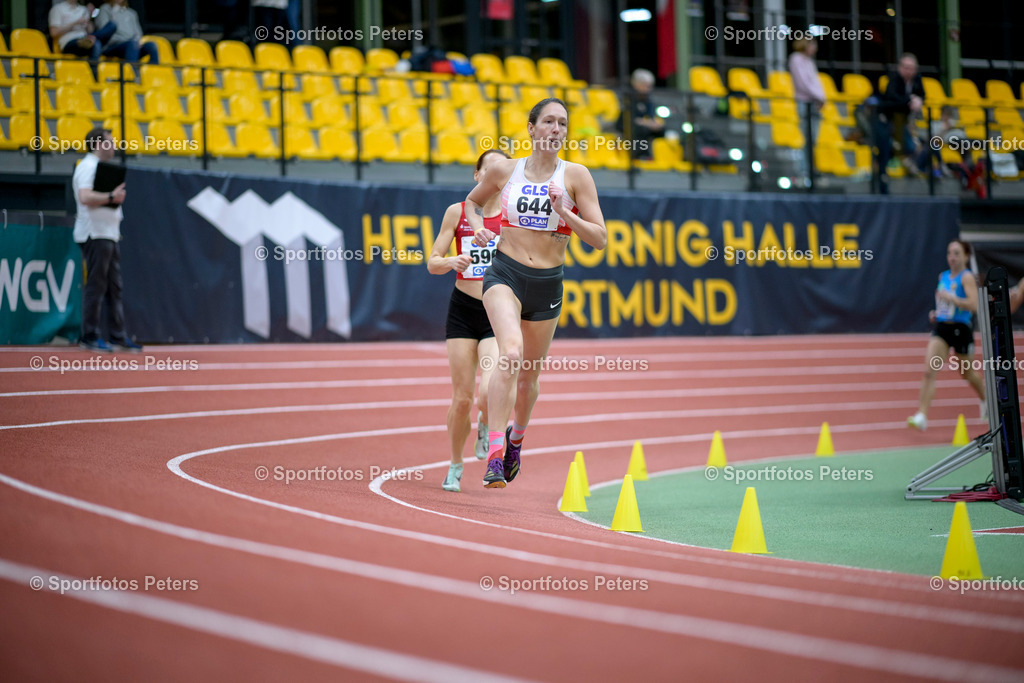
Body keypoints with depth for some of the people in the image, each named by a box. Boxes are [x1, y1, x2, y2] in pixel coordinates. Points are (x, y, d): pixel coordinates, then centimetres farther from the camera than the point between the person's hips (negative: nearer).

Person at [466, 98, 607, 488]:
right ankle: (494, 454, -29)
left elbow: (599, 239, -4)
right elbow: (473, 201, 21)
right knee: (511, 353, -28)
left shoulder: (575, 175, -2)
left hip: (547, 284, 2)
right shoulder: (505, 170, 1)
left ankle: (516, 436, 48)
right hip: (505, 275, -2)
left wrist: (563, 212, -18)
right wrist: (477, 225, 0)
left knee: (529, 375, 15)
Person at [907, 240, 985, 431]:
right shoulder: (943, 277, 10)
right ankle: (922, 415, -18)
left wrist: (950, 297, -25)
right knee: (929, 370, -13)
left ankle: (986, 400, 44)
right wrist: (936, 313, 11)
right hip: (941, 329, 5)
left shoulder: (967, 277, -10)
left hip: (961, 329, -5)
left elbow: (973, 305, -23)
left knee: (967, 373, 14)